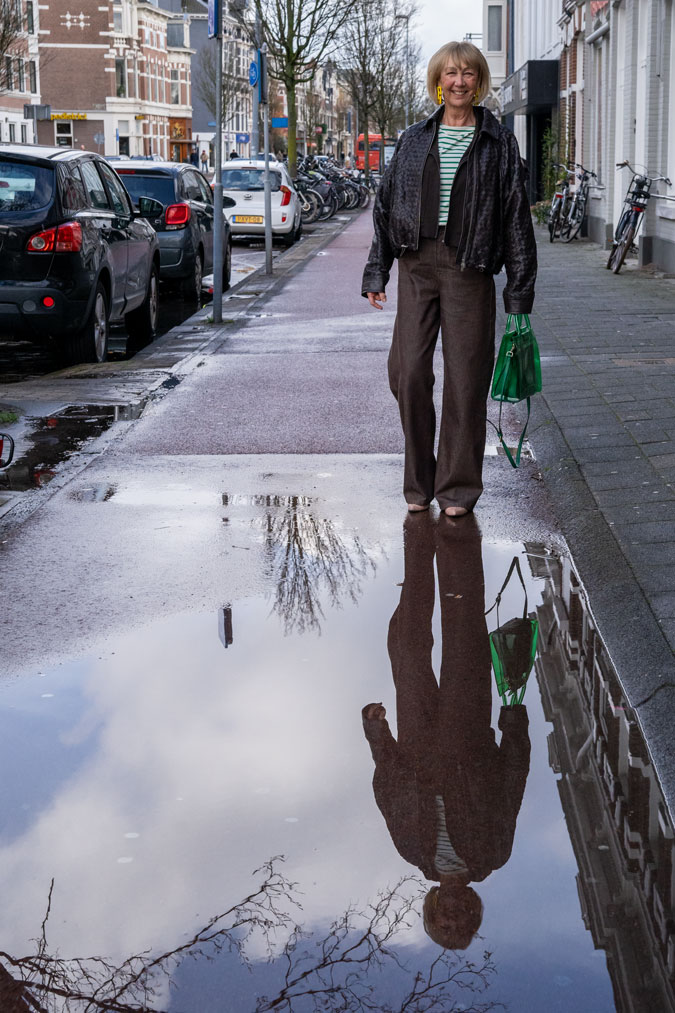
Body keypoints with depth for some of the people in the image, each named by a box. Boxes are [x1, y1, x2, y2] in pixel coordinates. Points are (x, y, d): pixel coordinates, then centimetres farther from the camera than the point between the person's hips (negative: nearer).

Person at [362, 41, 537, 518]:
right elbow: (386, 205, 15)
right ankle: (419, 483, 14)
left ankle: (458, 487, 11)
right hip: (416, 264, 2)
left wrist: (520, 287, -2)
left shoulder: (498, 143, 4)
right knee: (409, 374, 0)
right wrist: (377, 272, 9)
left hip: (469, 268, -2)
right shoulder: (414, 140, 11)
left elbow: (516, 215, 2)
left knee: (465, 378, 0)